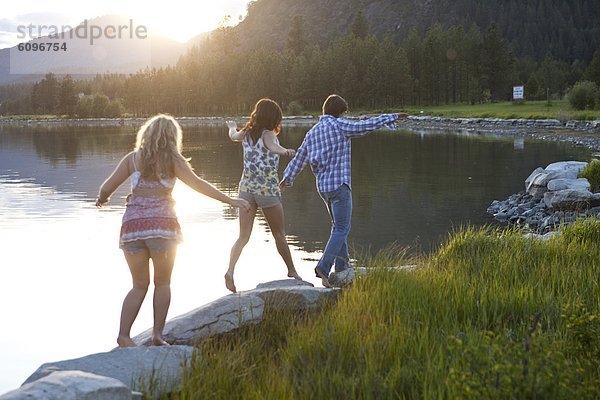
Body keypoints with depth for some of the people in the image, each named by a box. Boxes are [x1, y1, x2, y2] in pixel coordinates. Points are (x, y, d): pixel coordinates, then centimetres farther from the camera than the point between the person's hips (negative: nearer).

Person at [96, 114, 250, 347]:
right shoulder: (172, 161, 4)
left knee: (139, 285, 13)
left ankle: (123, 334, -1)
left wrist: (102, 199, 30)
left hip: (132, 225, 2)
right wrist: (229, 200, -6)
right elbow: (198, 184, -6)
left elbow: (107, 187, 8)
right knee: (163, 283, 14)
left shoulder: (132, 159, 10)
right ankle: (157, 334, 5)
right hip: (162, 225, -2)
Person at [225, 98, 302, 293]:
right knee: (279, 234, 11)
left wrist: (232, 127, 53)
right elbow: (272, 146, -34)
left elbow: (233, 136, 30)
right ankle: (292, 271, 24)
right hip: (267, 189, -5)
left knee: (243, 236, 4)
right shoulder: (268, 134, -11)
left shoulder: (246, 133, 7)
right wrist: (284, 151, -55)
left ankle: (230, 270, -15)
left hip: (246, 187, 5)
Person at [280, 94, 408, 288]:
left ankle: (342, 266, 25)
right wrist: (392, 117, 2)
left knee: (339, 225, 20)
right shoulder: (339, 126, -8)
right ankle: (323, 268, -17)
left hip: (322, 186, 8)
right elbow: (366, 126, -7)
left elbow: (299, 157, 19)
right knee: (341, 229, -5)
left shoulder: (312, 132, 12)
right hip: (339, 184, -8)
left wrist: (287, 178, 31)